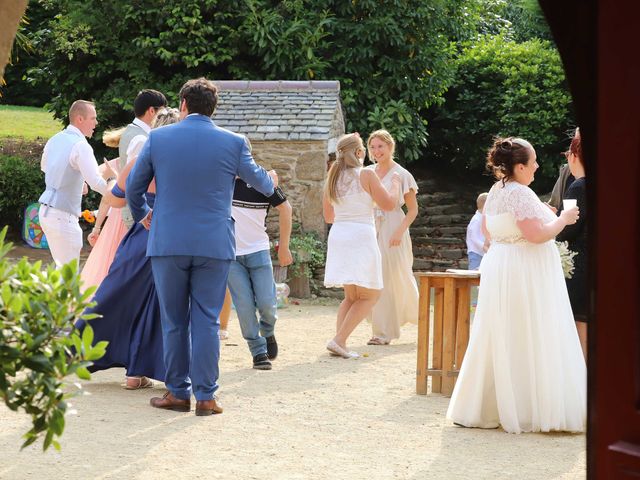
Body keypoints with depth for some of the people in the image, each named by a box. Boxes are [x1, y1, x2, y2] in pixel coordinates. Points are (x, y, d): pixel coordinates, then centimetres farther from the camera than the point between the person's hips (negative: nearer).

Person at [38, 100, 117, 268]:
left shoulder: (55, 140, 8)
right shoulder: (81, 146, -18)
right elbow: (96, 183, -25)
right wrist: (111, 178, -5)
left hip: (46, 210, 9)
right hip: (63, 216, -9)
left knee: (63, 266, 17)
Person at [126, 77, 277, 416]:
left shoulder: (158, 138, 0)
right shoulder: (234, 143, -1)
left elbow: (133, 187, 10)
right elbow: (259, 181, 17)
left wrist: (141, 215, 31)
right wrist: (271, 181, 42)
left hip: (167, 243, 0)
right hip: (214, 245, 0)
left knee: (174, 321, 9)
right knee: (207, 321, 4)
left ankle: (178, 392, 13)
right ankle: (205, 395, 3)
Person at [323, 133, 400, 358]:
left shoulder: (332, 178, 9)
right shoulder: (366, 175, -8)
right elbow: (389, 204, -3)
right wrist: (395, 183, 14)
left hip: (337, 236, 6)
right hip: (361, 236, -6)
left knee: (351, 297, 17)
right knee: (370, 296, 2)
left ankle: (340, 343, 2)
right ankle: (339, 339, -12)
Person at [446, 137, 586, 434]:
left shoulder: (495, 192, 10)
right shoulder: (521, 194, -18)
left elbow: (487, 231, 21)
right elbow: (536, 234, -24)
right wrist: (562, 220, -10)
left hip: (498, 268, 9)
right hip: (526, 274, -9)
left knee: (497, 340, 12)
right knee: (527, 342, -5)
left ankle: (482, 407, 16)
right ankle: (531, 409, -2)